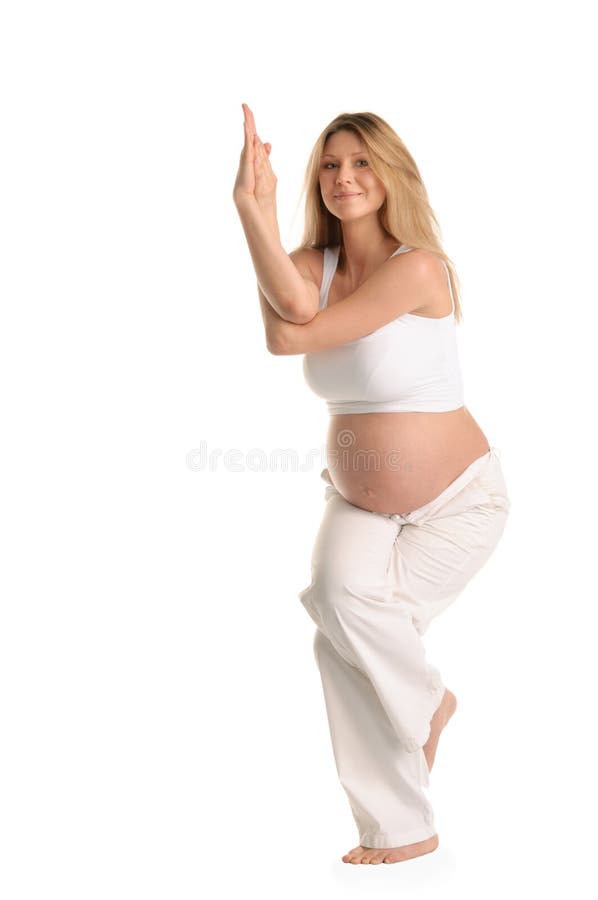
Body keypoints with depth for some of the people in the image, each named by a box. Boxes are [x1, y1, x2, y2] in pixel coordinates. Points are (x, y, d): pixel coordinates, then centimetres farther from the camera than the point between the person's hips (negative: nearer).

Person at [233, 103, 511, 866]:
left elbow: (294, 337, -26)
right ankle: (400, 831, 9)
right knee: (339, 637, -12)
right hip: (358, 501, 5)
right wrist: (255, 207, -30)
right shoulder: (315, 262, -2)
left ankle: (428, 701, 19)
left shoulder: (416, 267, -22)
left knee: (354, 611, -18)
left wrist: (253, 209, -21)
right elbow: (292, 307, -28)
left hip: (455, 500, -5)